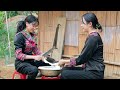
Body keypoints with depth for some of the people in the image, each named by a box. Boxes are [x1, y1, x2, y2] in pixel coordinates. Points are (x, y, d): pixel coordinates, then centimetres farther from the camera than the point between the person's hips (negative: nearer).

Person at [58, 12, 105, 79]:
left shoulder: (93, 38, -17)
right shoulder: (92, 36, 13)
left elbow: (82, 59, -17)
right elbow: (84, 57, 18)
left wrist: (65, 61, -5)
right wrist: (69, 62, 11)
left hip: (95, 73, -9)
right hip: (90, 70, 9)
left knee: (65, 74, -18)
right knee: (65, 69, 4)